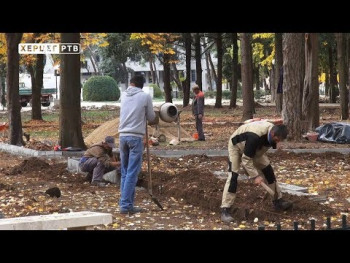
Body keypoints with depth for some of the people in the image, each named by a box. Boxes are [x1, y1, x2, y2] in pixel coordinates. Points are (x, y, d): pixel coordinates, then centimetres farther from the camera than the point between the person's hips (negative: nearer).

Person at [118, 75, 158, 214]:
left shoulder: (124, 95, 9)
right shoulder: (145, 96, -2)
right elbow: (151, 118, 4)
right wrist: (155, 116, 28)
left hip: (122, 136, 5)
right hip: (136, 137, -5)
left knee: (125, 172, 13)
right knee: (132, 173, -4)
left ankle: (125, 202, 15)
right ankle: (126, 205, -7)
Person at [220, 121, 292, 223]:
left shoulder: (272, 132, -20)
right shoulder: (255, 136, -45)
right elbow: (245, 159, -36)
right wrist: (255, 176, -35)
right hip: (236, 146, -7)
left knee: (268, 170, 3)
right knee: (233, 176, -20)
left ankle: (278, 200, 17)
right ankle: (225, 210, -20)